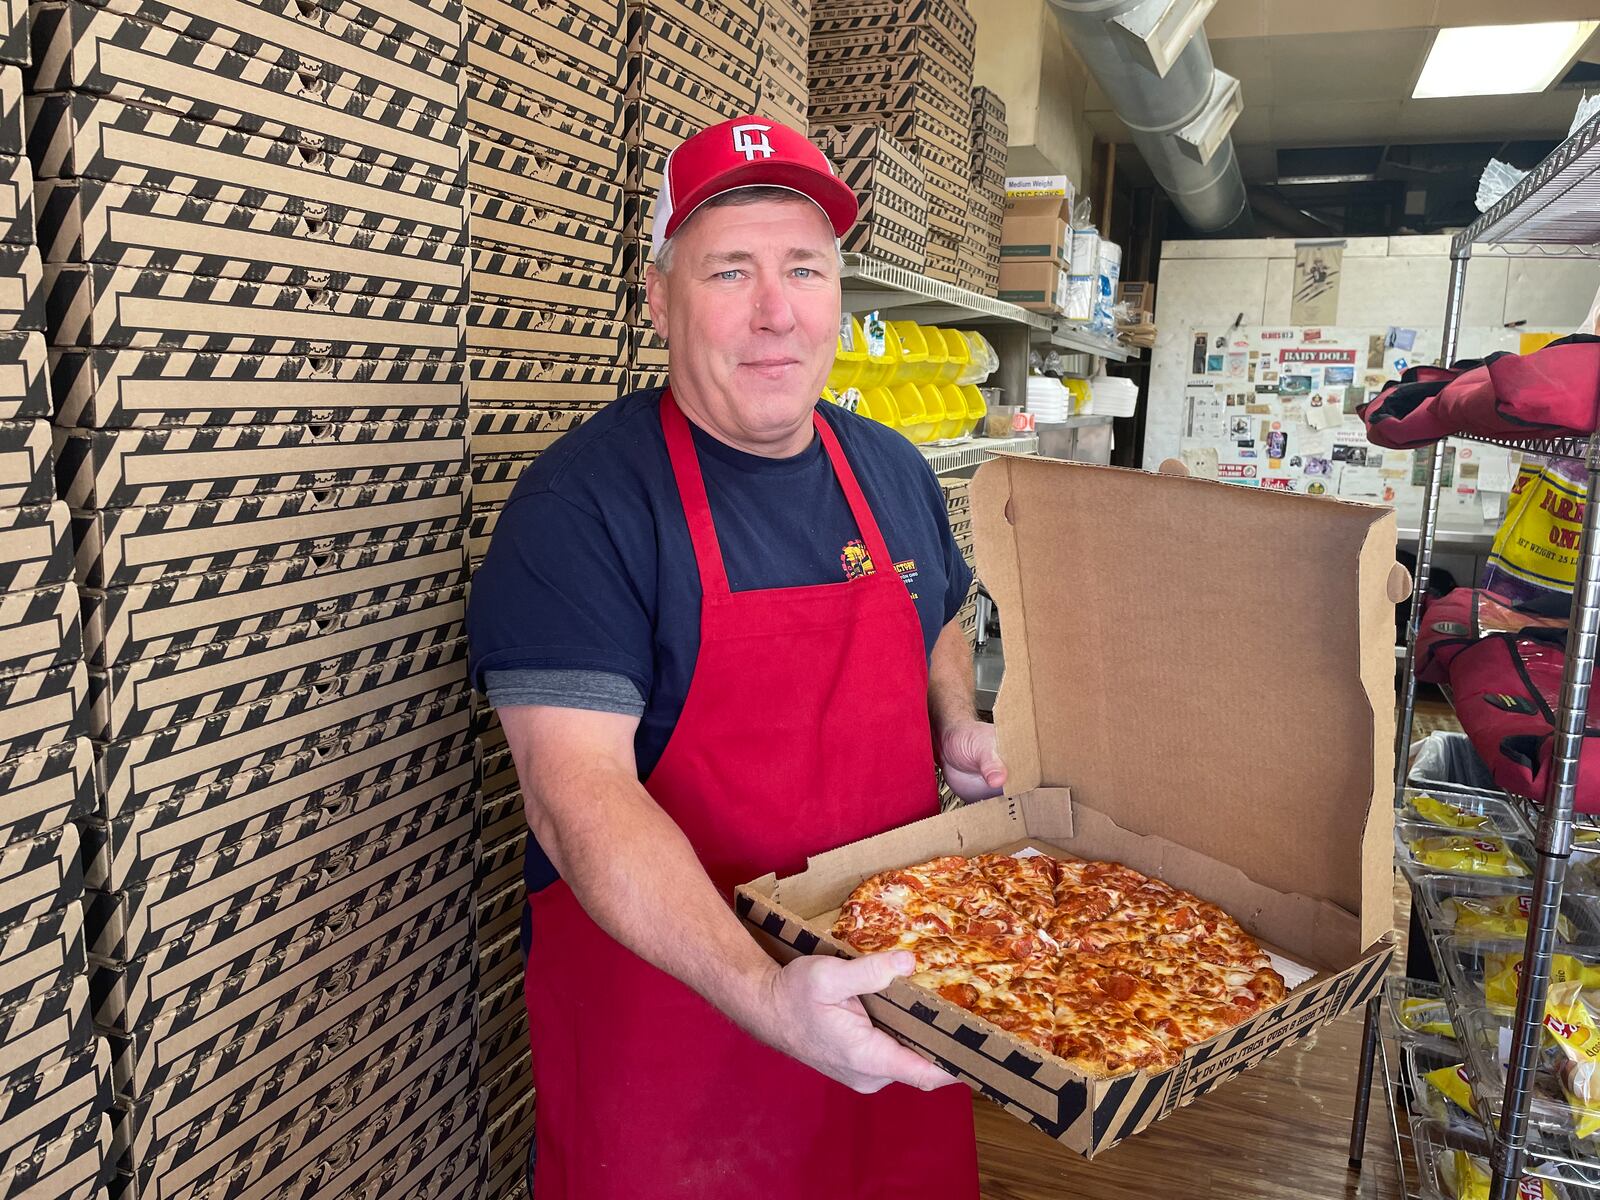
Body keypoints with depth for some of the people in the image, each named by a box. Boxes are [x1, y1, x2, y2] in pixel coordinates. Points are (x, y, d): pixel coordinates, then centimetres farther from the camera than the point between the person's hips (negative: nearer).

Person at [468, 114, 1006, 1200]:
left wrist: (958, 727, 0)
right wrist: (761, 991, -35)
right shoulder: (581, 504, -17)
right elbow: (576, 790, -24)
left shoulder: (894, 472, 4)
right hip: (668, 1004, -5)